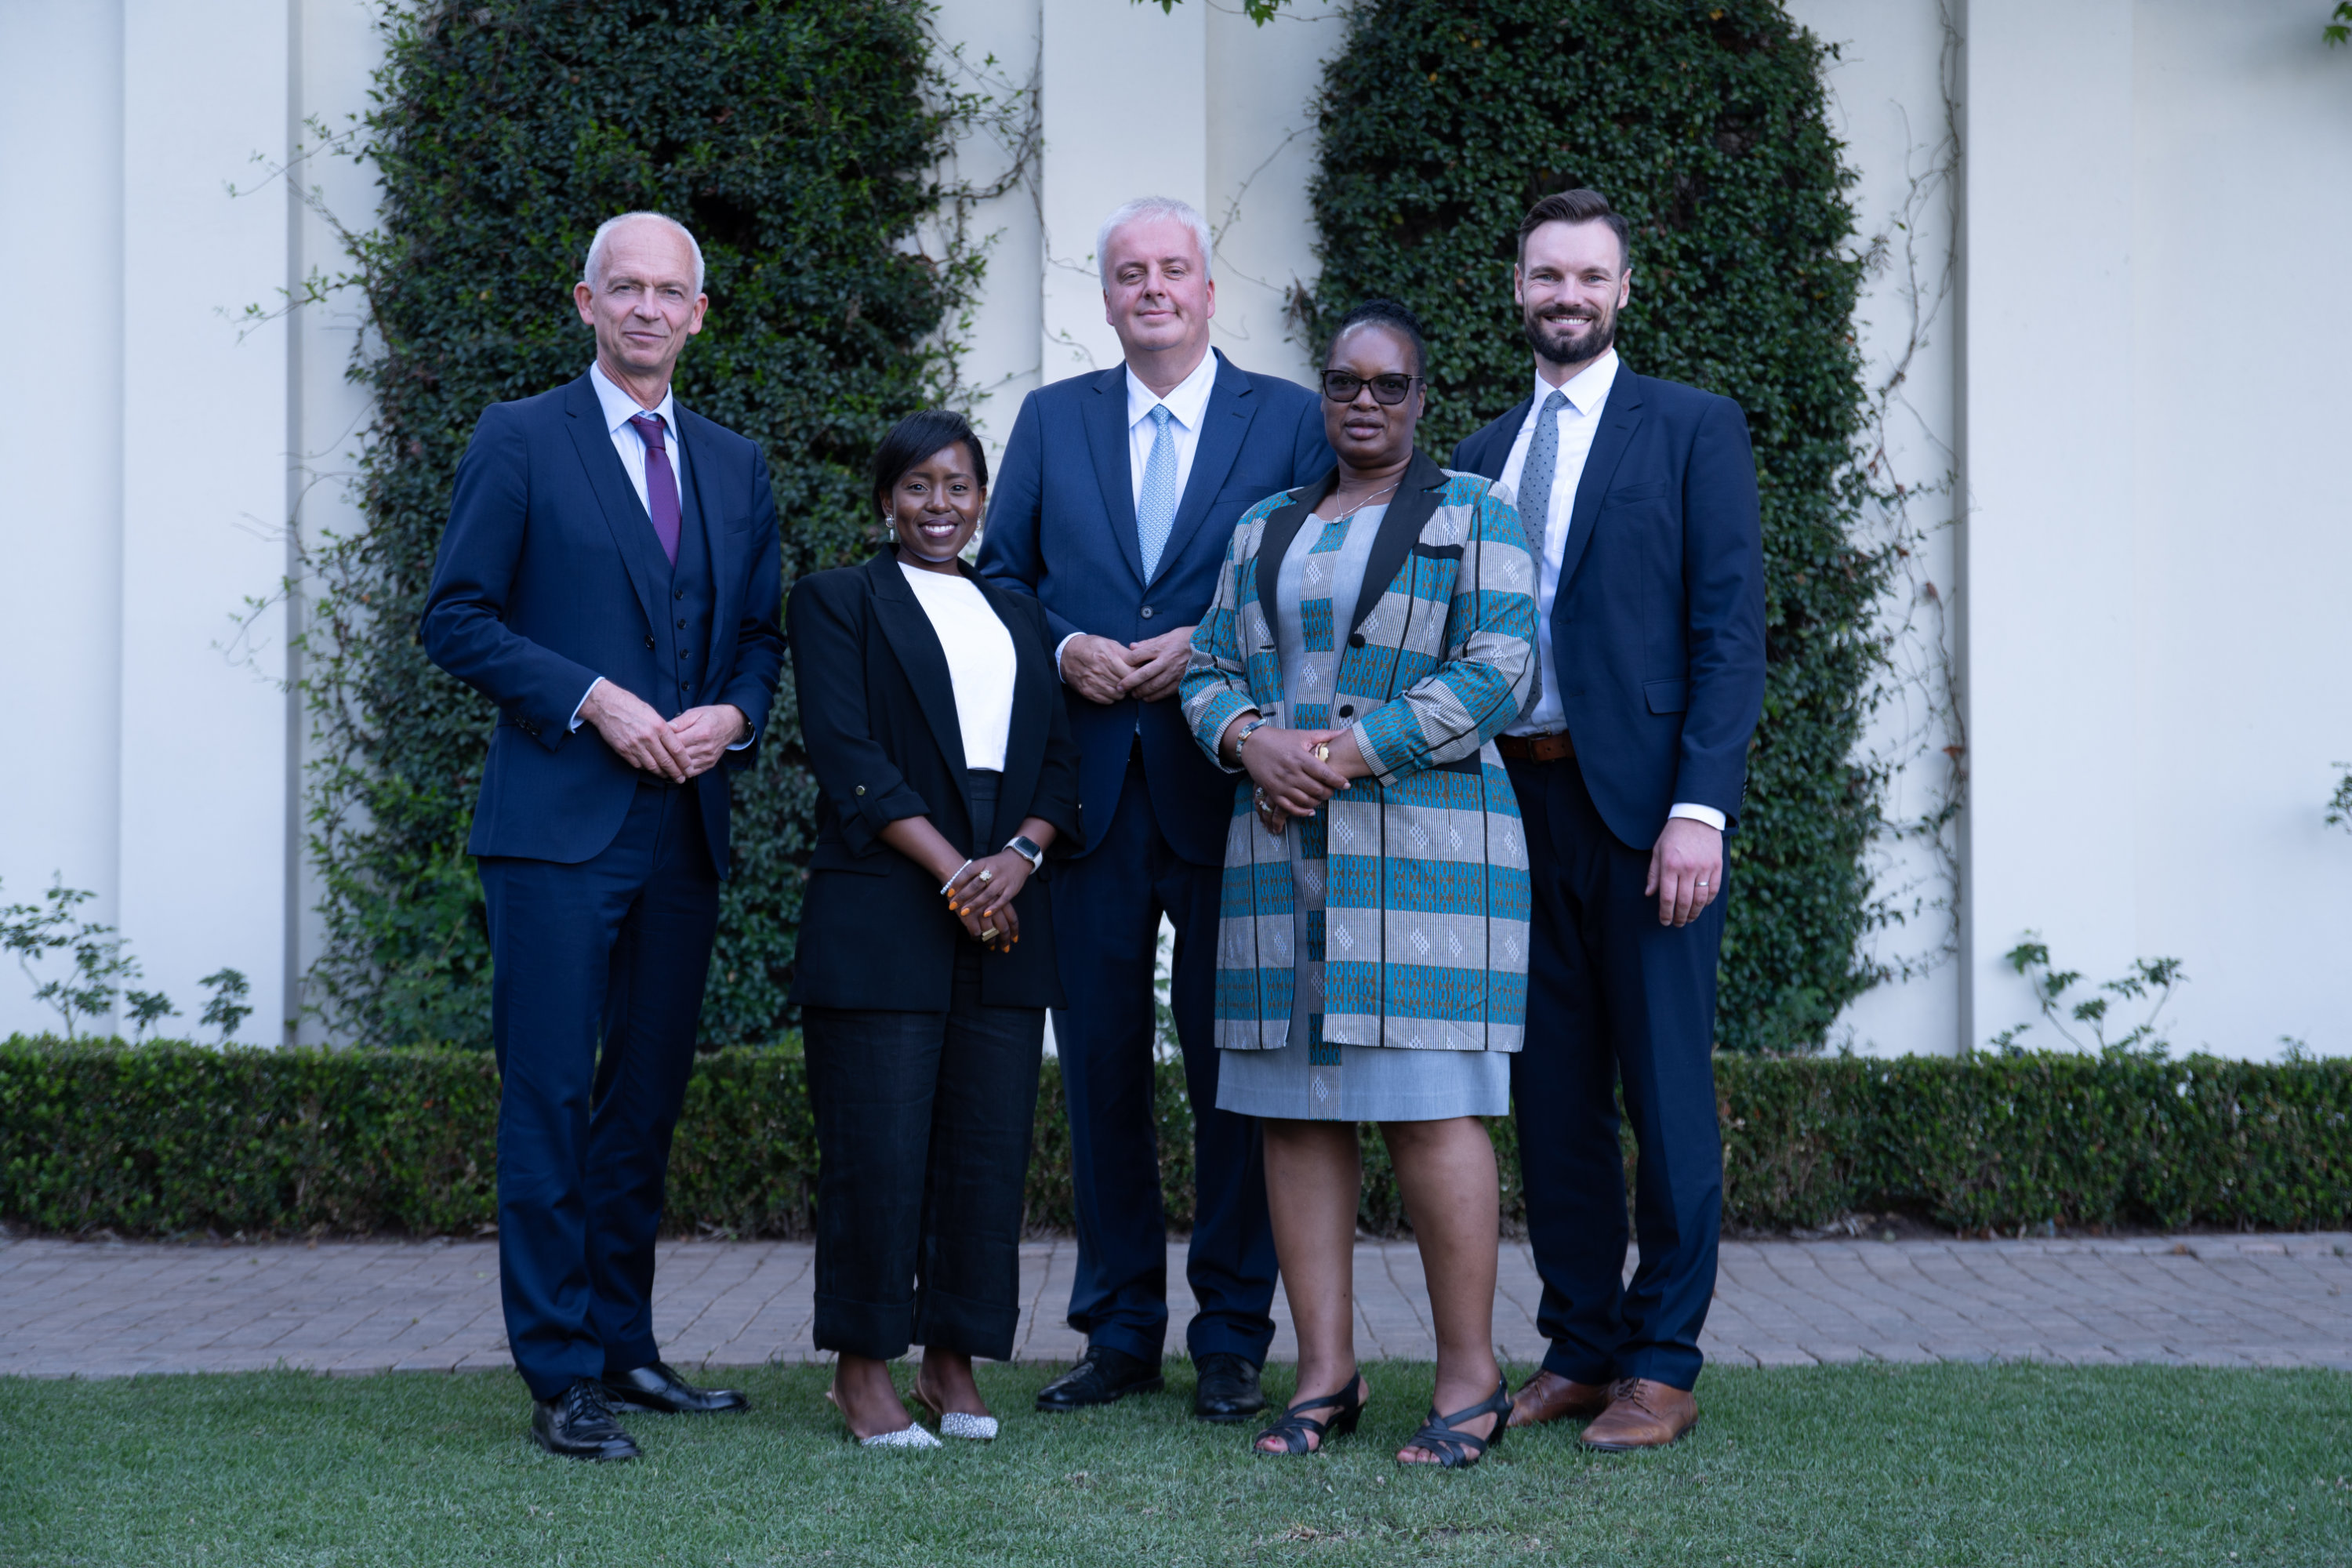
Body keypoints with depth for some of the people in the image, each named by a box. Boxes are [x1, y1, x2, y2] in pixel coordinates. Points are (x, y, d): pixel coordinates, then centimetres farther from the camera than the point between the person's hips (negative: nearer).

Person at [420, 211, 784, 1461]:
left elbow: (761, 633, 19)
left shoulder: (735, 467, 16)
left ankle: (623, 1345, 21)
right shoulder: (520, 442, 0)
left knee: (647, 1100, 11)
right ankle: (560, 1377, -3)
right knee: (549, 1100, -6)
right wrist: (591, 698, -14)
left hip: (686, 829, 6)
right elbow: (456, 617, -4)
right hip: (559, 823, -5)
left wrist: (733, 715, -3)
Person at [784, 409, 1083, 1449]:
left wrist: (1019, 857, -7)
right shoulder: (838, 602, 5)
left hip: (1007, 916, 5)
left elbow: (1058, 759, 13)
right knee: (878, 1148, -6)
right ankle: (863, 1368, 4)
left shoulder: (1018, 617, 21)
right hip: (881, 916, -5)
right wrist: (954, 870, -13)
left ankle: (954, 1363, 11)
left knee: (990, 1146, 2)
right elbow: (845, 753, -6)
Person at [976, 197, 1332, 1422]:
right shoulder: (1052, 420, 13)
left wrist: (1207, 652, -12)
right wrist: (1063, 650, -5)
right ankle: (1118, 1330, 16)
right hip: (1089, 782, 2)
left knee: (1234, 1066, 1)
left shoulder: (1290, 421, 5)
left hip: (1226, 781, -2)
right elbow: (998, 573, 14)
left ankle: (1233, 1340, 10)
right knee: (1099, 1064, 6)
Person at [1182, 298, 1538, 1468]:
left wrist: (1356, 749, -14)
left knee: (1431, 1107, -9)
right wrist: (1252, 742, -7)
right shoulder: (1266, 529, 19)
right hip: (1282, 857, 5)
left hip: (1425, 849, -5)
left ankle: (1470, 1376, -2)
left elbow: (1498, 669, -7)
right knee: (1296, 1109, 2)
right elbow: (1207, 667, 16)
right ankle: (1325, 1372, 7)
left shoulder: (1474, 516, 4)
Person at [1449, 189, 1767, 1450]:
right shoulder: (1486, 455, 17)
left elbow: (1729, 627, -6)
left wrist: (1700, 808, -15)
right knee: (1552, 1094, 9)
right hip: (1519, 798, 5)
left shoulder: (1693, 429, 1)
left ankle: (1662, 1367, 6)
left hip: (1642, 801, -5)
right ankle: (1578, 1349, 18)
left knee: (1666, 1095, -1)